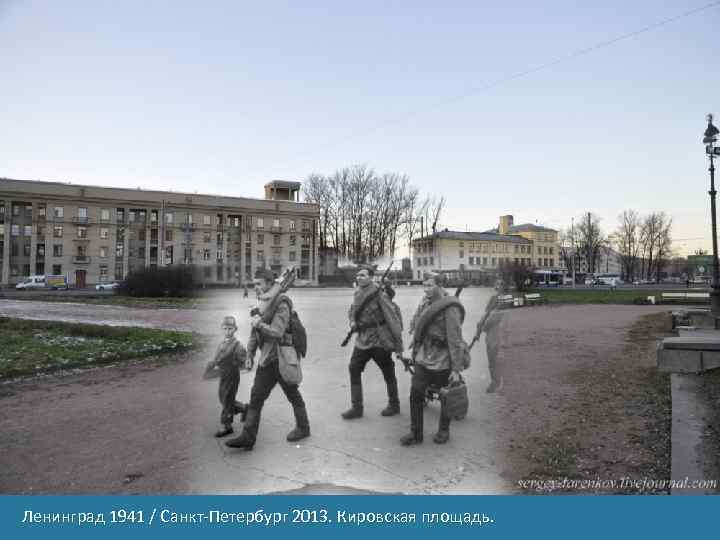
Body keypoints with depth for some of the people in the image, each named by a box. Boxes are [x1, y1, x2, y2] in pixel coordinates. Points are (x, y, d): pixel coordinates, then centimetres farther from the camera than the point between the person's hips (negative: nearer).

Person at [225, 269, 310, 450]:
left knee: (293, 395, 9)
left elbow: (277, 333, -25)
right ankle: (248, 437, 10)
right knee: (256, 397, 5)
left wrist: (259, 324, -20)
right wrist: (250, 353, 15)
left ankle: (303, 428, 28)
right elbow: (255, 332, 17)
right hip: (266, 360, 8)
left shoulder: (281, 305, -16)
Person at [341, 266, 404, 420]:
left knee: (388, 373, 8)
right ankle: (357, 407, 12)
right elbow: (352, 311, 24)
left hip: (379, 340, -6)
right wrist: (352, 321, 0)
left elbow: (391, 318, -14)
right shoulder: (357, 294, 6)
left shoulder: (379, 294, -15)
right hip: (362, 339, 7)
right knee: (354, 368, 2)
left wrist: (398, 342, -14)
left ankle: (394, 405, 27)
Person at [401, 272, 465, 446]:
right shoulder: (425, 303, 6)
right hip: (422, 360, 6)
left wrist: (456, 369, -18)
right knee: (415, 395, 4)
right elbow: (416, 323, 18)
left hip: (442, 362, -6)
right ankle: (415, 433, 17)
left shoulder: (450, 308, -17)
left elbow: (455, 340, -18)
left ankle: (443, 431, 32)